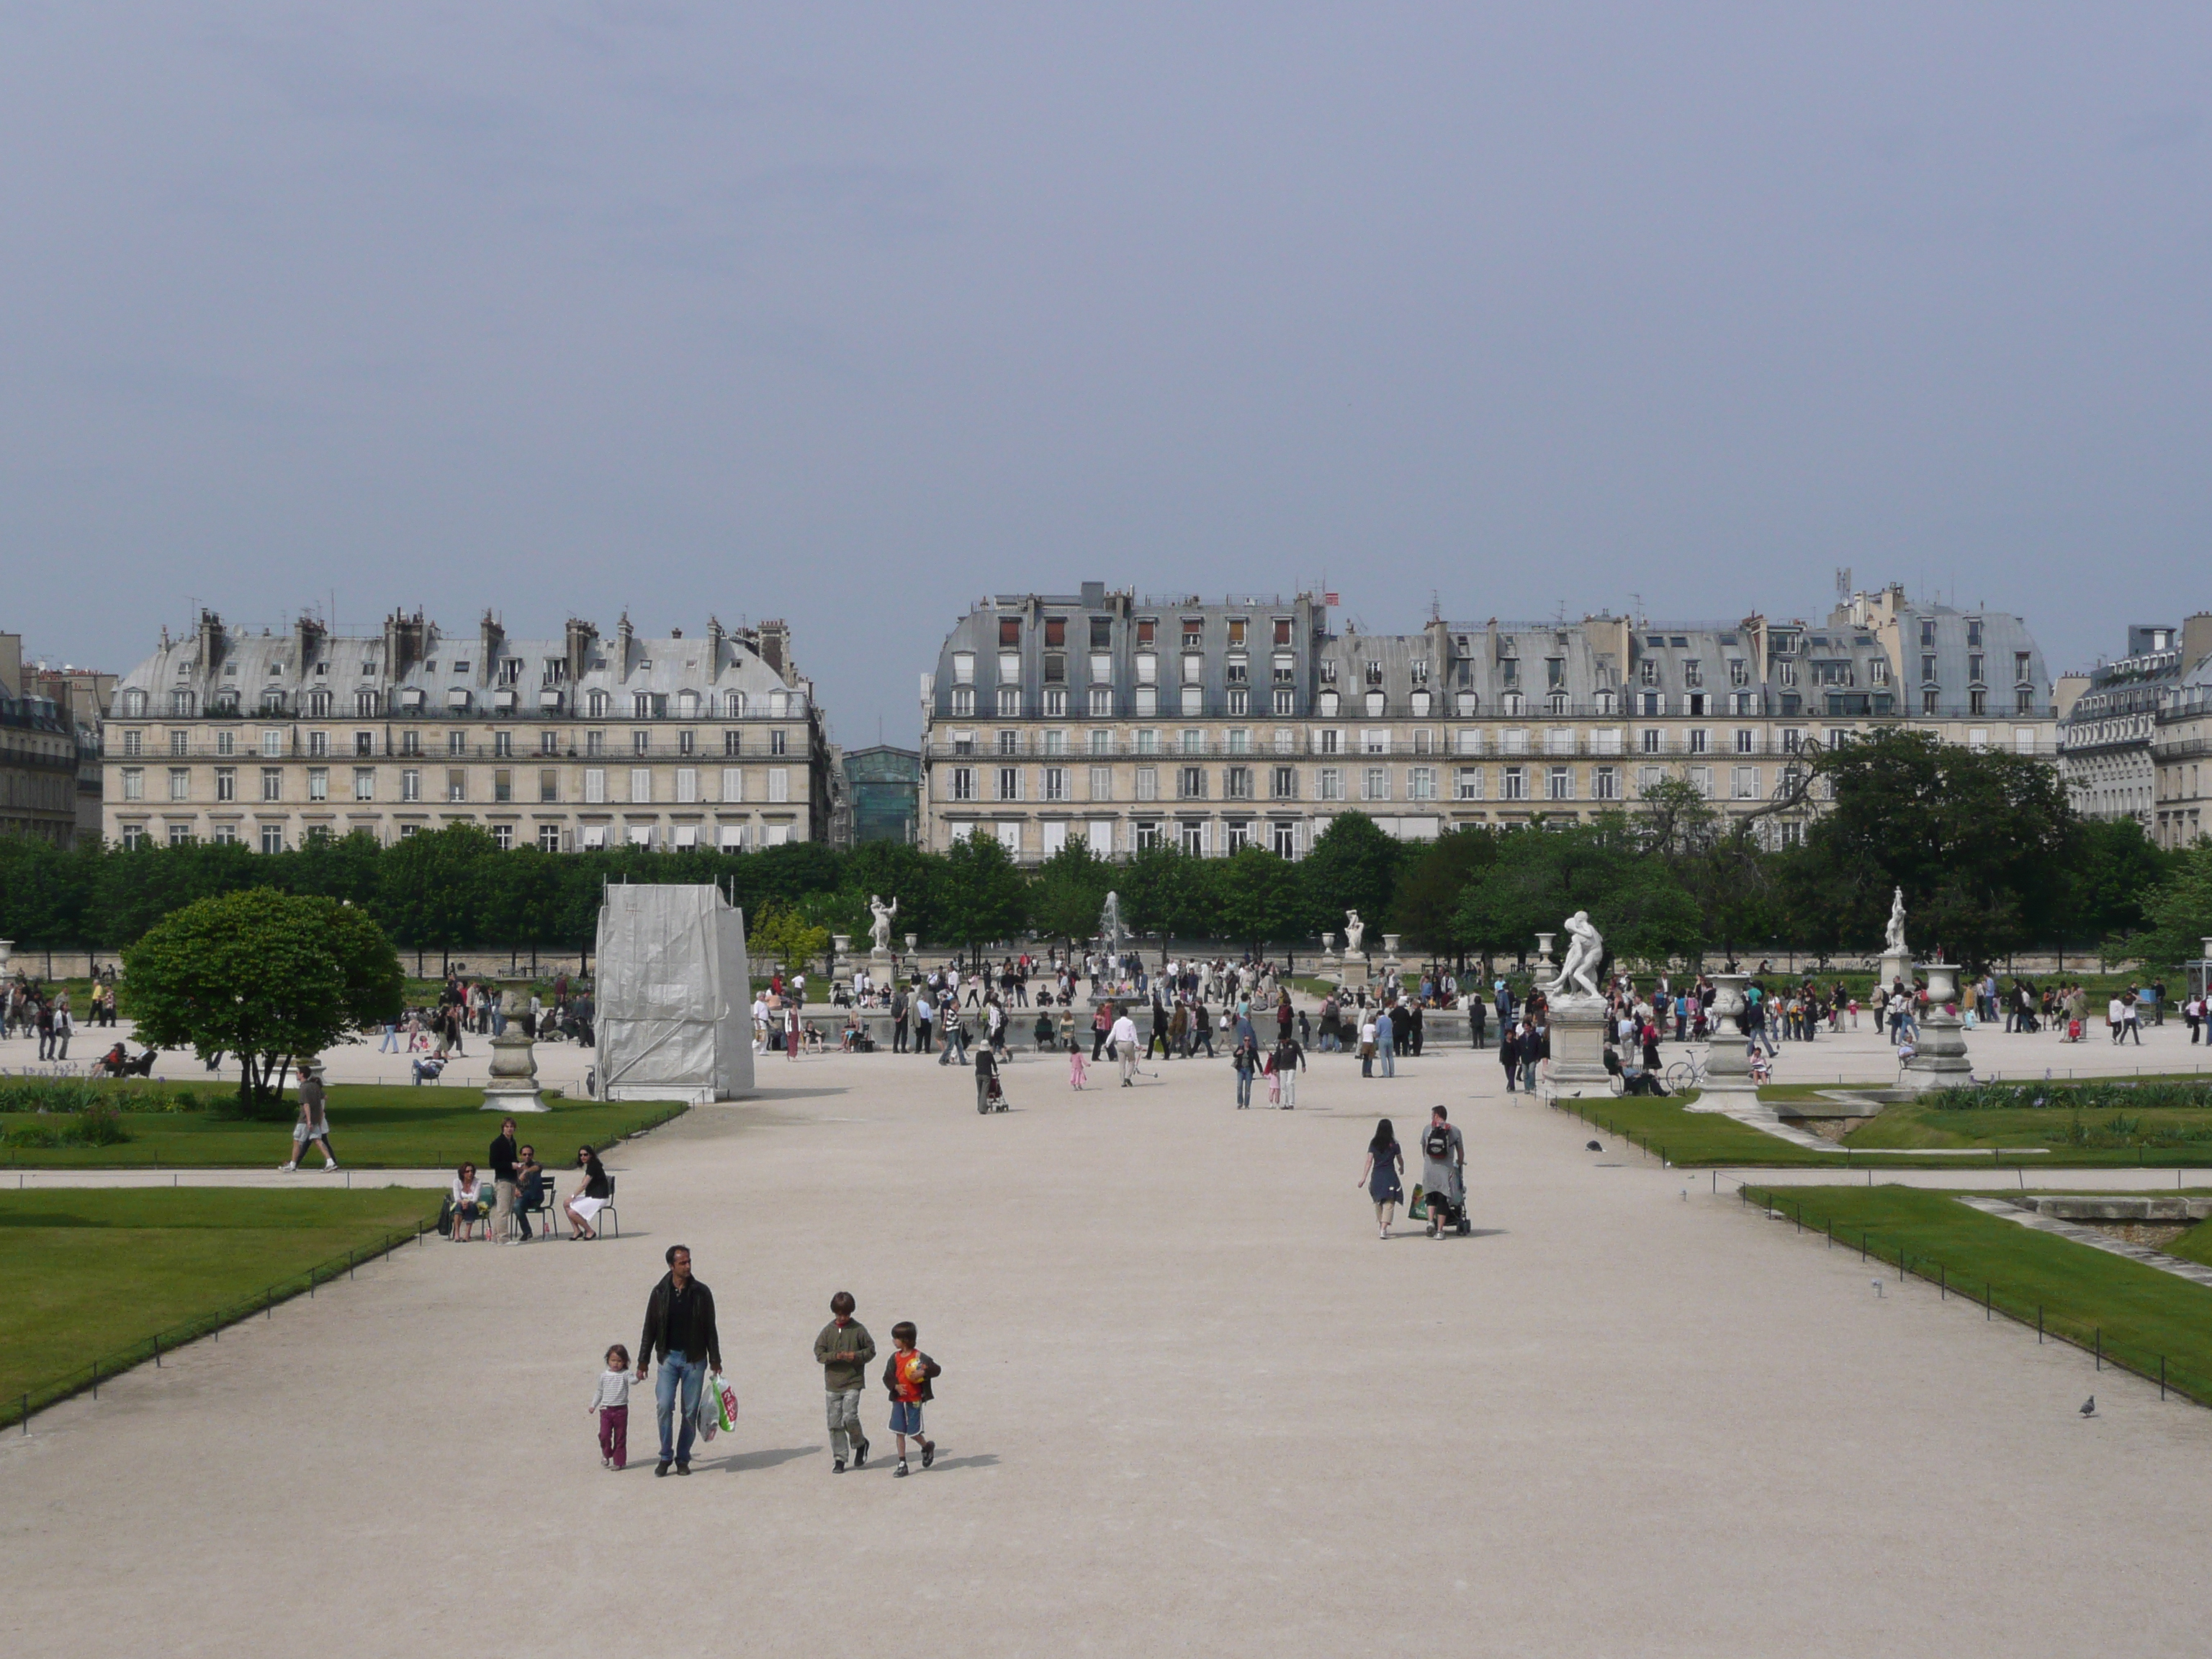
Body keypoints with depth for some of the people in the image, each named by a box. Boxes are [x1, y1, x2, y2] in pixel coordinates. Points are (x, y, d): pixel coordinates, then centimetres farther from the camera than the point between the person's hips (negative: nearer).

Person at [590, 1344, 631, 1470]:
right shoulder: (604, 1375, 7)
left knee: (620, 1436, 4)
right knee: (604, 1435, -4)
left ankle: (618, 1461, 12)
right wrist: (593, 1405, 15)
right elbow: (600, 1391, 18)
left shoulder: (625, 1374, -3)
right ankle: (606, 1455, 21)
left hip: (621, 1410, -2)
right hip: (606, 1409, 2)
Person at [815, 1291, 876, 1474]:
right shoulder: (828, 1330, 4)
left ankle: (860, 1444, 13)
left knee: (850, 1417, -15)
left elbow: (871, 1350, 4)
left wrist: (857, 1356, -14)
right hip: (832, 1383, 3)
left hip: (853, 1382, -3)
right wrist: (835, 1356, -16)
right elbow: (819, 1353, 1)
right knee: (835, 1423, 2)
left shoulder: (858, 1329, 0)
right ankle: (839, 1458, 11)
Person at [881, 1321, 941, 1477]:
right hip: (898, 1400, 4)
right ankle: (902, 1464, 9)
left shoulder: (919, 1357, -9)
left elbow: (937, 1369, -8)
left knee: (914, 1432, 0)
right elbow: (887, 1377, 5)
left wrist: (923, 1373, -24)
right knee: (900, 1432, 3)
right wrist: (896, 1386, -14)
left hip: (914, 1401, -4)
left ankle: (927, 1447, 30)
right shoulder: (895, 1358, 4)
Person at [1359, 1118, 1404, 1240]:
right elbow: (1400, 1160, 8)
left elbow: (1369, 1161, -5)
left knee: (1378, 1203, 19)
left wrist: (1363, 1178, -5)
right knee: (1389, 1203, -3)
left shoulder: (1373, 1143, 0)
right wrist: (1402, 1168, 31)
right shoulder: (1393, 1144, -3)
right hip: (1390, 1176, -3)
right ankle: (1383, 1229, -16)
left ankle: (1380, 1227, 30)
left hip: (1376, 1176, 3)